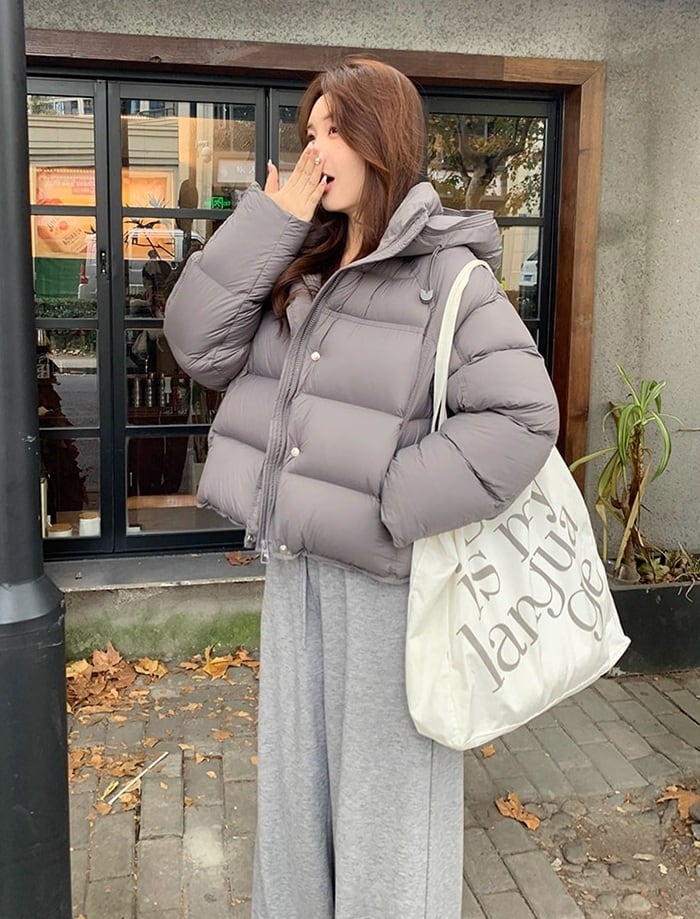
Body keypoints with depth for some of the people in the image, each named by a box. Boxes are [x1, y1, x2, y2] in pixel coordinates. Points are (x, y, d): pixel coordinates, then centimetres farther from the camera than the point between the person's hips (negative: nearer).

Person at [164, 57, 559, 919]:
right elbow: (199, 344, -1)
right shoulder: (296, 263, 6)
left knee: (385, 777, 10)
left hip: (382, 572, -6)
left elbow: (522, 417, -20)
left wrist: (394, 508, -21)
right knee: (294, 767, 21)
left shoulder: (449, 277, -13)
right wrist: (269, 222, -7)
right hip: (295, 559, 7)